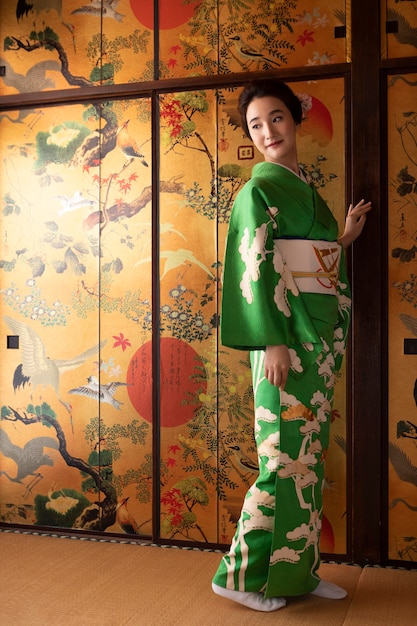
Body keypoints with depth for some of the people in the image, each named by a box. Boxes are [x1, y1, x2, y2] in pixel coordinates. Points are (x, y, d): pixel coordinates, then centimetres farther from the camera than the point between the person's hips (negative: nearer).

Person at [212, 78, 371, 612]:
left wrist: (345, 238, 19)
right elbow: (257, 270, -15)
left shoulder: (305, 189, 18)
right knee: (287, 456, -6)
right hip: (286, 336, -8)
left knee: (309, 455, 10)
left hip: (319, 337, 8)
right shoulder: (259, 191, -6)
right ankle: (241, 573, 8)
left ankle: (298, 570, 22)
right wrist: (273, 342, -20)